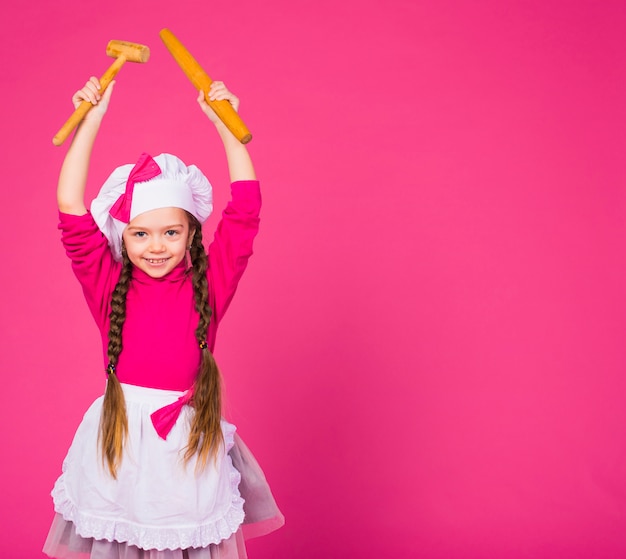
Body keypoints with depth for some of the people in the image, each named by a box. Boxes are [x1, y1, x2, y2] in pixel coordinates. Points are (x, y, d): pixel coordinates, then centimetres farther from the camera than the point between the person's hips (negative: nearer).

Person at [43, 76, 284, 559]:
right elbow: (71, 210, -10)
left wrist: (224, 122, -8)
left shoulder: (209, 284, -3)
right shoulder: (108, 285, -2)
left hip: (189, 440, 0)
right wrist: (91, 121, -11)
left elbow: (246, 207, -8)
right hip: (120, 438, 1)